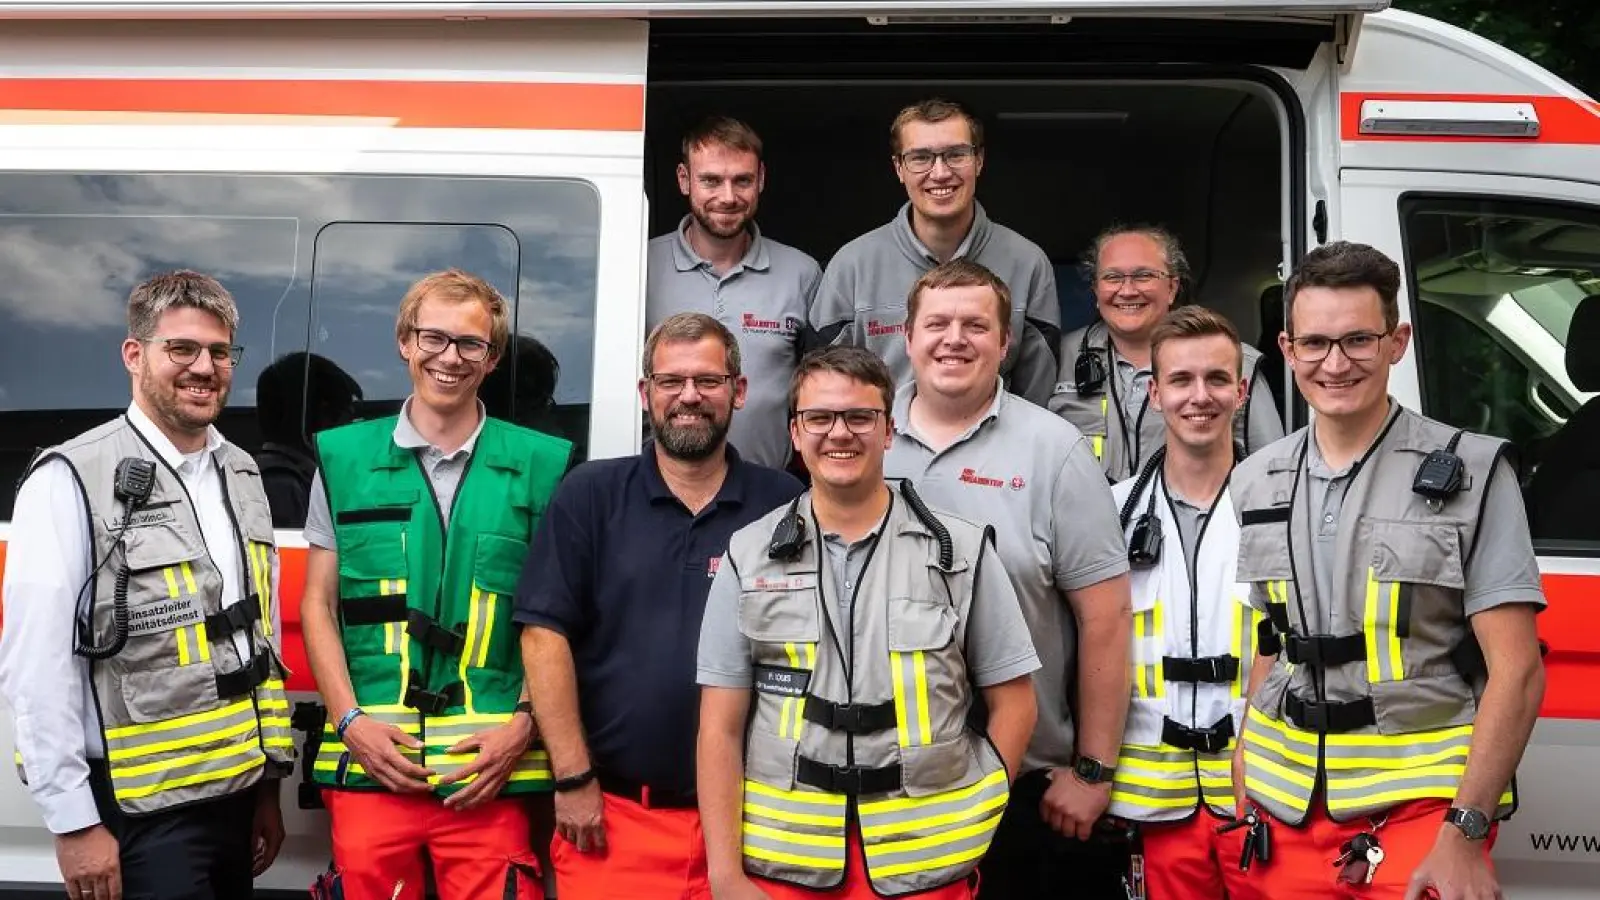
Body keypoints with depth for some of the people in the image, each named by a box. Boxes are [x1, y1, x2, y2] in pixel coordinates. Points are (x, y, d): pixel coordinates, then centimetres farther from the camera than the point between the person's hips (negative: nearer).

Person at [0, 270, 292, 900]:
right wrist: (74, 822, -14)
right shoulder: (71, 482, -11)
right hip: (141, 812, -6)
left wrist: (269, 779, 14)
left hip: (235, 792, 7)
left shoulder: (240, 475, 10)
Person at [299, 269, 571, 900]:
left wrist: (522, 725, -4)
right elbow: (318, 604, 9)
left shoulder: (538, 464, 5)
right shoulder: (344, 457, 8)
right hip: (369, 760, 1)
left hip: (491, 765, -1)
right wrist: (350, 719, -2)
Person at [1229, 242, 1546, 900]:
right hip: (1284, 816, 4)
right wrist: (1242, 797, 7)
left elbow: (1517, 672, -9)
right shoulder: (1257, 482, 6)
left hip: (1420, 812, -4)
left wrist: (1465, 831, -16)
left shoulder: (1471, 472, -7)